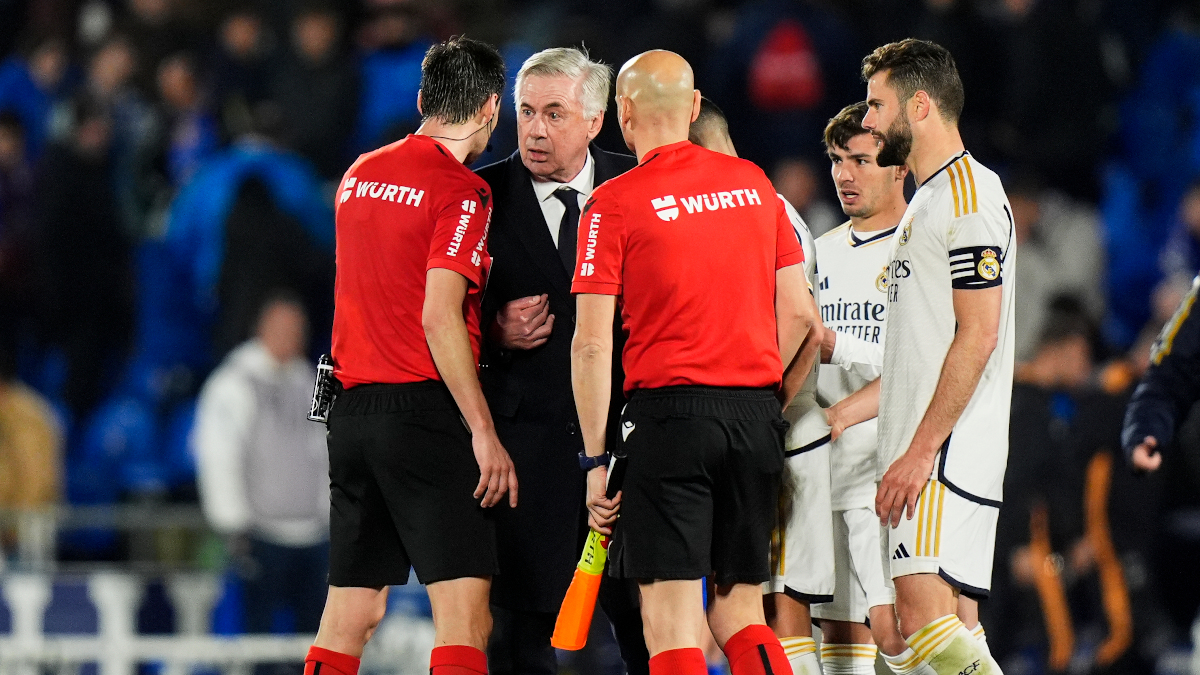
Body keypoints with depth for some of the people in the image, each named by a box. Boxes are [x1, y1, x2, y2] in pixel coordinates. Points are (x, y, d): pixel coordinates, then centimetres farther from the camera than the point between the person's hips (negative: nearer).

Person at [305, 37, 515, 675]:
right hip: (425, 409, -7)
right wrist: (484, 432, -16)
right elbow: (440, 318, -17)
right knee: (465, 616, -10)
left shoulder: (359, 175, 14)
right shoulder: (462, 191, -9)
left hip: (352, 408, 7)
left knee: (350, 616, 11)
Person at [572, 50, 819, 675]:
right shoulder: (754, 183, 9)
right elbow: (797, 314, 11)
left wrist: (596, 459, -3)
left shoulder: (613, 204, -4)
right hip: (756, 417, 5)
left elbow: (592, 346, -7)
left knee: (670, 622, -5)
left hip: (669, 412, -5)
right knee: (739, 611, 12)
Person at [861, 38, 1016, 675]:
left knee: (925, 613, -20)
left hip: (944, 455, -10)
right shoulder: (929, 198, 21)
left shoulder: (970, 195, -11)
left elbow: (978, 336, -18)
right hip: (924, 455, 10)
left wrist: (921, 449, -21)